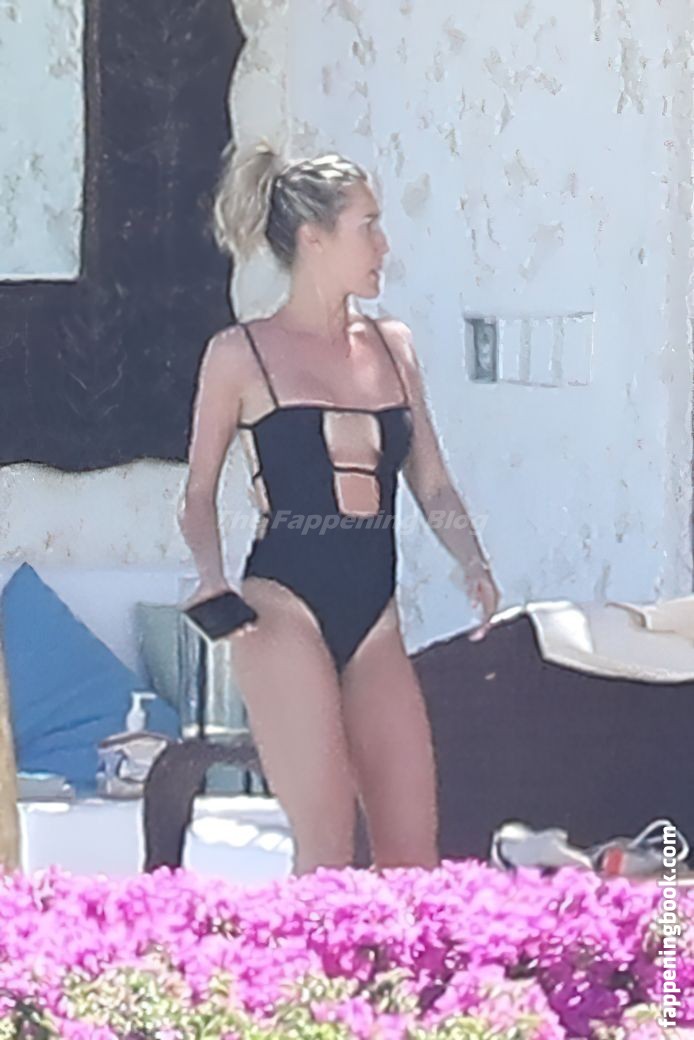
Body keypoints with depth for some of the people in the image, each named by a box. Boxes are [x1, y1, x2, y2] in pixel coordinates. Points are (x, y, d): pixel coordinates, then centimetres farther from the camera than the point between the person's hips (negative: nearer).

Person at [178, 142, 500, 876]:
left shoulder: (392, 347, 14)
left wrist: (472, 561, -1)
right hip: (284, 608, -5)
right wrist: (212, 577, -13)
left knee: (414, 853, 1)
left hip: (372, 615, 5)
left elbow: (431, 482, 16)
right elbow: (200, 491, 5)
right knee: (326, 850, -11)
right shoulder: (242, 354, 1)